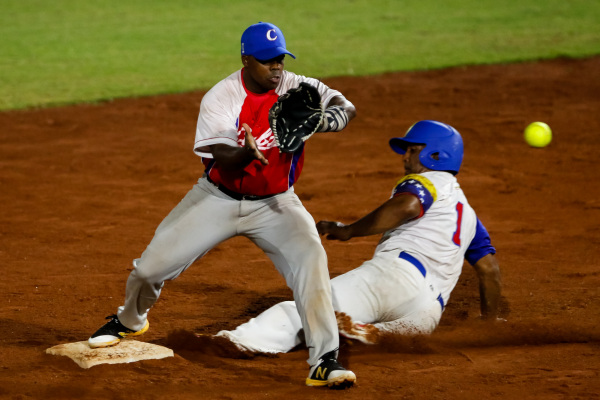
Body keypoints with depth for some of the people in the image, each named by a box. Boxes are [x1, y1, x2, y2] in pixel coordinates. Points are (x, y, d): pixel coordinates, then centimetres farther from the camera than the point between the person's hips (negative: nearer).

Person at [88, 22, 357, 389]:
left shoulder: (296, 88, -14)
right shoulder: (220, 99, -20)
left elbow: (347, 108, -16)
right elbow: (225, 162, -27)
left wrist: (324, 120, -38)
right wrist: (247, 153, -50)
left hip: (275, 203, 0)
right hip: (219, 197, 0)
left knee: (310, 257, -27)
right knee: (152, 266, 0)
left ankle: (325, 362, -24)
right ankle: (131, 320, 37)